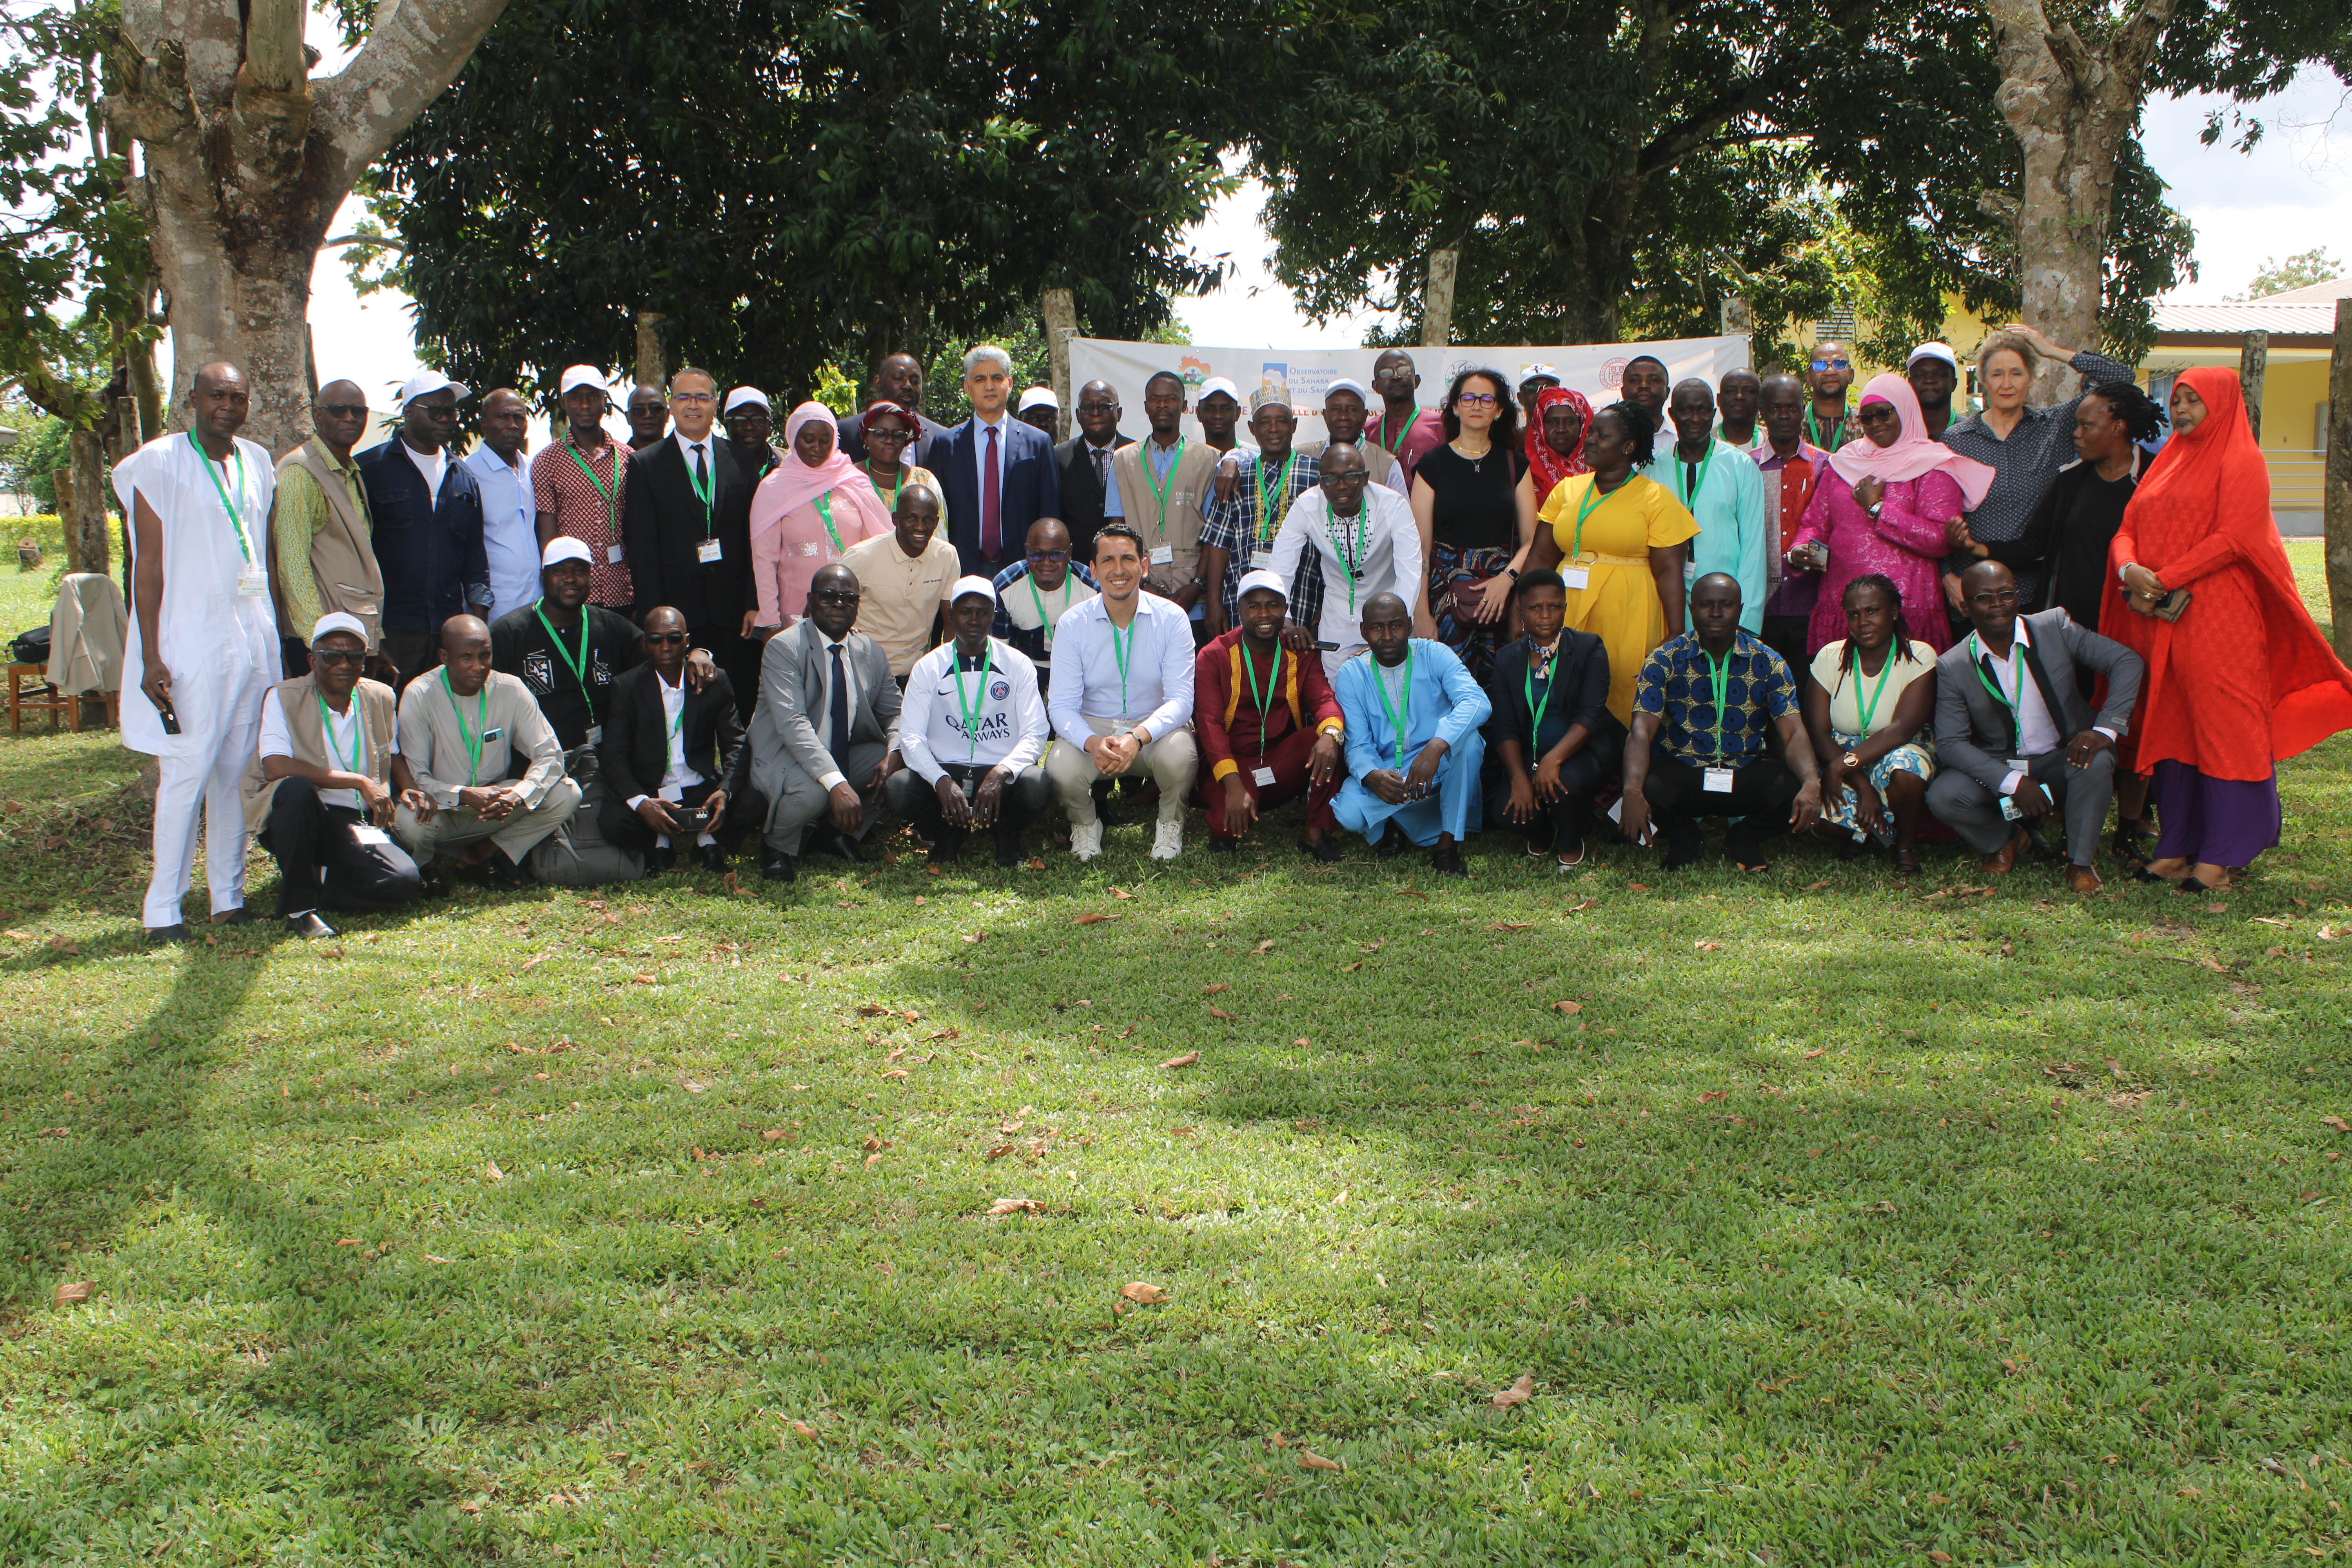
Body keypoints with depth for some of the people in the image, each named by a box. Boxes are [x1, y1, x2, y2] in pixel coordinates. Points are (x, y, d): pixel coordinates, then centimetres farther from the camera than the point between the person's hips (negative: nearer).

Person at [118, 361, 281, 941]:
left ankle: (229, 898, 13)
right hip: (191, 642, -5)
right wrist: (150, 656, -12)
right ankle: (163, 909, 1)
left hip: (252, 639, 5)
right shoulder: (160, 462, -4)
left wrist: (274, 638, 13)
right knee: (187, 772, -7)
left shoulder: (257, 463, 13)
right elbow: (148, 564, -7)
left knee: (238, 772, 5)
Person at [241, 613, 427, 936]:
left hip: (354, 823, 4)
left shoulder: (380, 698, 7)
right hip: (297, 814, -3)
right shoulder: (284, 698, -8)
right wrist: (360, 782, -23)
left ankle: (318, 882, 5)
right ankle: (298, 904, -21)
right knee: (296, 789, -39)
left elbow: (393, 755, 24)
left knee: (406, 881, -23)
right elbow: (277, 767, -22)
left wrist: (408, 788, 1)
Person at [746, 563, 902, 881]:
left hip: (847, 756, 6)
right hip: (784, 758, -6)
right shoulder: (783, 648, -16)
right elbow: (792, 724, -29)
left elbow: (894, 712, 5)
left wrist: (893, 754, -21)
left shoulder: (871, 652, 4)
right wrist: (836, 783, -42)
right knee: (811, 790, -38)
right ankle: (776, 847, -3)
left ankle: (841, 830, 7)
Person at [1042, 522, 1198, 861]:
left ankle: (1170, 822, 1)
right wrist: (1094, 743, -32)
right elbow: (1062, 705, -10)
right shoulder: (1072, 624, -5)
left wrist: (1137, 738, -34)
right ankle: (1085, 823, 6)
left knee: (1179, 754, -35)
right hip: (1092, 728, 1)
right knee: (1061, 768, -31)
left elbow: (1181, 699, -14)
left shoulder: (1172, 619, -7)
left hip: (1156, 729, 0)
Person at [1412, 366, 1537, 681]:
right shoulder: (1433, 464, 5)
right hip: (1447, 589, -2)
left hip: (1503, 589, 2)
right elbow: (1420, 546, 1)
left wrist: (1508, 577, -11)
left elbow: (1531, 538, 8)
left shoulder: (1515, 463, 12)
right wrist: (1421, 613, -6)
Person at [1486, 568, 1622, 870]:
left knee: (1565, 784, -35)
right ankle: (1541, 834, 15)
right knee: (1506, 807, -24)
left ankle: (1571, 845, 0)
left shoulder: (1589, 649, -4)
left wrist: (1554, 759, -32)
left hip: (1582, 751, -3)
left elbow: (1591, 715, -16)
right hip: (1529, 754, 3)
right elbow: (1505, 727, -3)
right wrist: (1519, 778, -20)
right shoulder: (1508, 658, 5)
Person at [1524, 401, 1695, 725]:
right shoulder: (1566, 490, 13)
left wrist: (1676, 637, -9)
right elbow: (1540, 557, 13)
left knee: (1624, 708, -5)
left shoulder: (1656, 498, 1)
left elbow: (1669, 570, -4)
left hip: (1627, 623, -4)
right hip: (1568, 617, 4)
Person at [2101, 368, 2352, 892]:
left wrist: (2162, 581, -16)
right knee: (2168, 727, 6)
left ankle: (2221, 855, -5)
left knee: (2223, 726, -6)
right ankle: (2177, 846, 11)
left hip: (2217, 617, -7)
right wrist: (2130, 569, -9)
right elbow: (2127, 530, 13)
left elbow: (2232, 538, -13)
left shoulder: (2240, 462, -1)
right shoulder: (2166, 464, 21)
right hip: (2158, 618, 7)